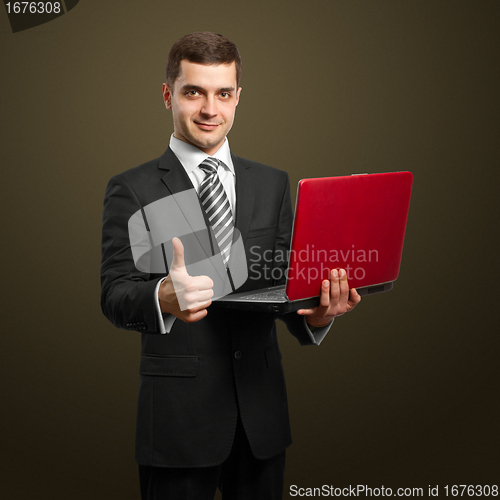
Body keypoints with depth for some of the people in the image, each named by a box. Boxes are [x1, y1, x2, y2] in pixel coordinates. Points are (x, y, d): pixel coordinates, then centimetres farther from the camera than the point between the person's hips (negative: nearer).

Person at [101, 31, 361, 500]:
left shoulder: (273, 184, 9)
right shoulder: (132, 190, -3)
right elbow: (115, 295, -12)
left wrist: (316, 315, -16)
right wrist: (164, 298, -35)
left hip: (262, 410, 4)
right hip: (178, 413, -3)